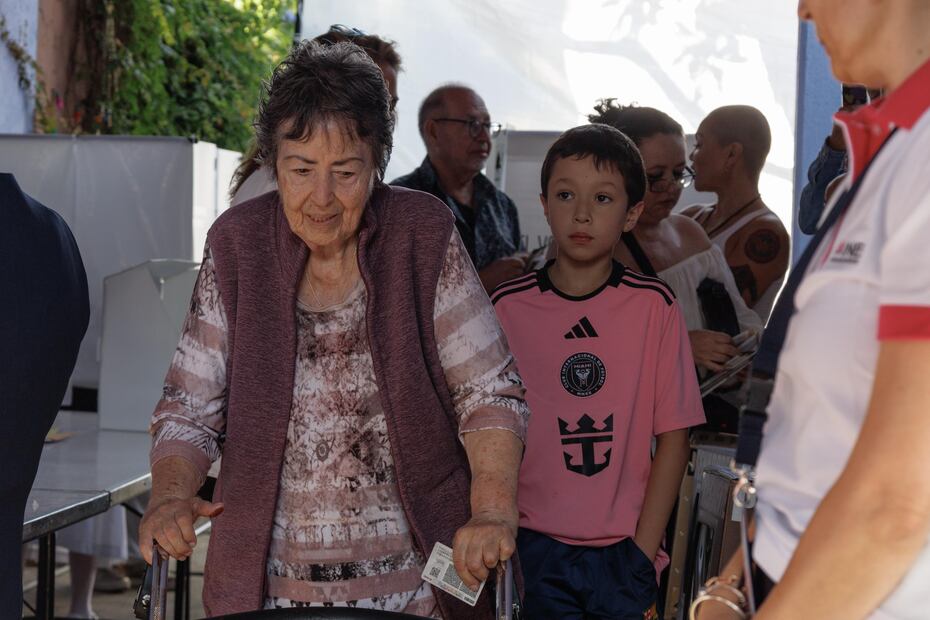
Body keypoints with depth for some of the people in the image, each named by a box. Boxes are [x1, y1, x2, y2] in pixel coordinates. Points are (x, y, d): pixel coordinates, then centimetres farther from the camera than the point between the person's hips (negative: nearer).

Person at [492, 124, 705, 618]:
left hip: (625, 551, 0)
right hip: (536, 546, 0)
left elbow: (673, 436, 0)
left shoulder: (653, 306, -1)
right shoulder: (507, 307, 0)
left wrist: (643, 551, -4)